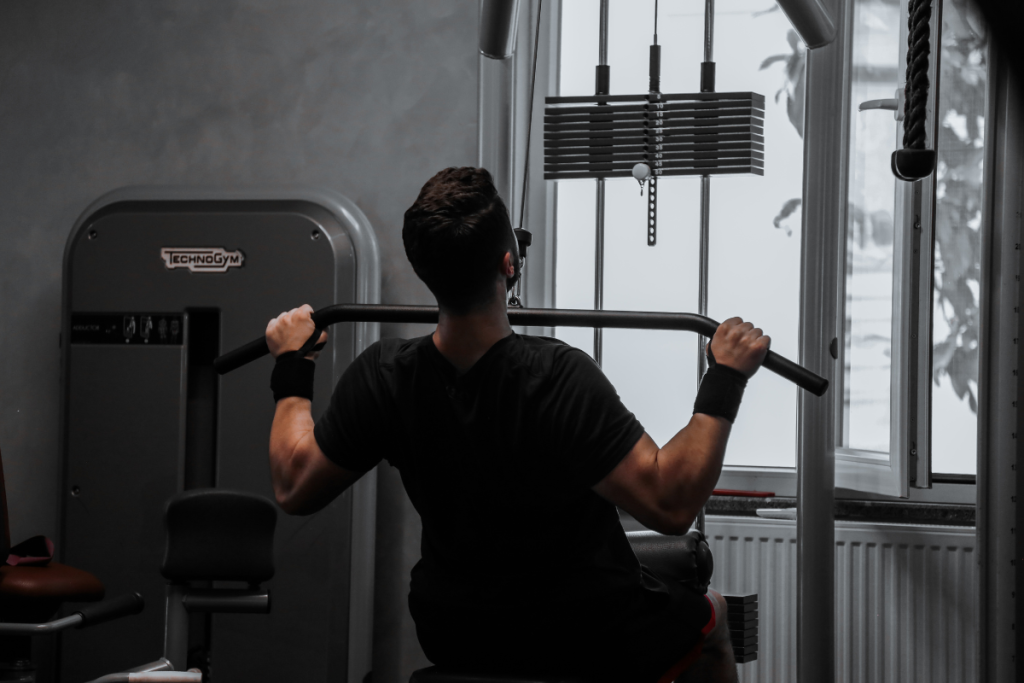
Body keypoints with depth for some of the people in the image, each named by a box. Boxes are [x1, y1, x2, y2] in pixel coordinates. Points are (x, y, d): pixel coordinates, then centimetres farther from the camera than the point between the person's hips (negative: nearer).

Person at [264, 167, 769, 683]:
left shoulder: (382, 377, -19)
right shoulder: (558, 378, -33)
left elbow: (295, 488, -6)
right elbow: (670, 503, -33)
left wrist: (291, 368, 6)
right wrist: (725, 381, -25)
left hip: (453, 639, 4)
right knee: (711, 613, 28)